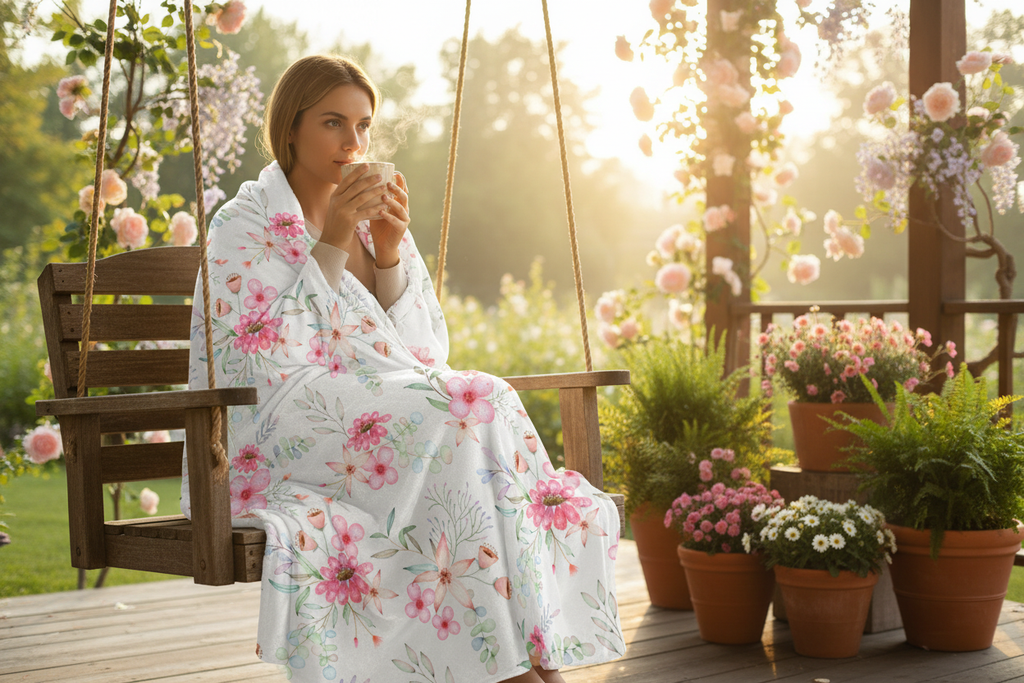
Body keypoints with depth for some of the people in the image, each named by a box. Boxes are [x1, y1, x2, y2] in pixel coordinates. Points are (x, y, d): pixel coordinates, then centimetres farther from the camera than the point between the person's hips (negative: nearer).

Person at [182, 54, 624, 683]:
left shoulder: (374, 220, 16)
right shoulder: (246, 226, -1)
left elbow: (427, 355, 8)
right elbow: (264, 361, -14)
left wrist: (389, 254, -6)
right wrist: (330, 245, -16)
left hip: (389, 422, 6)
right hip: (287, 438, -6)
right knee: (475, 406, -30)